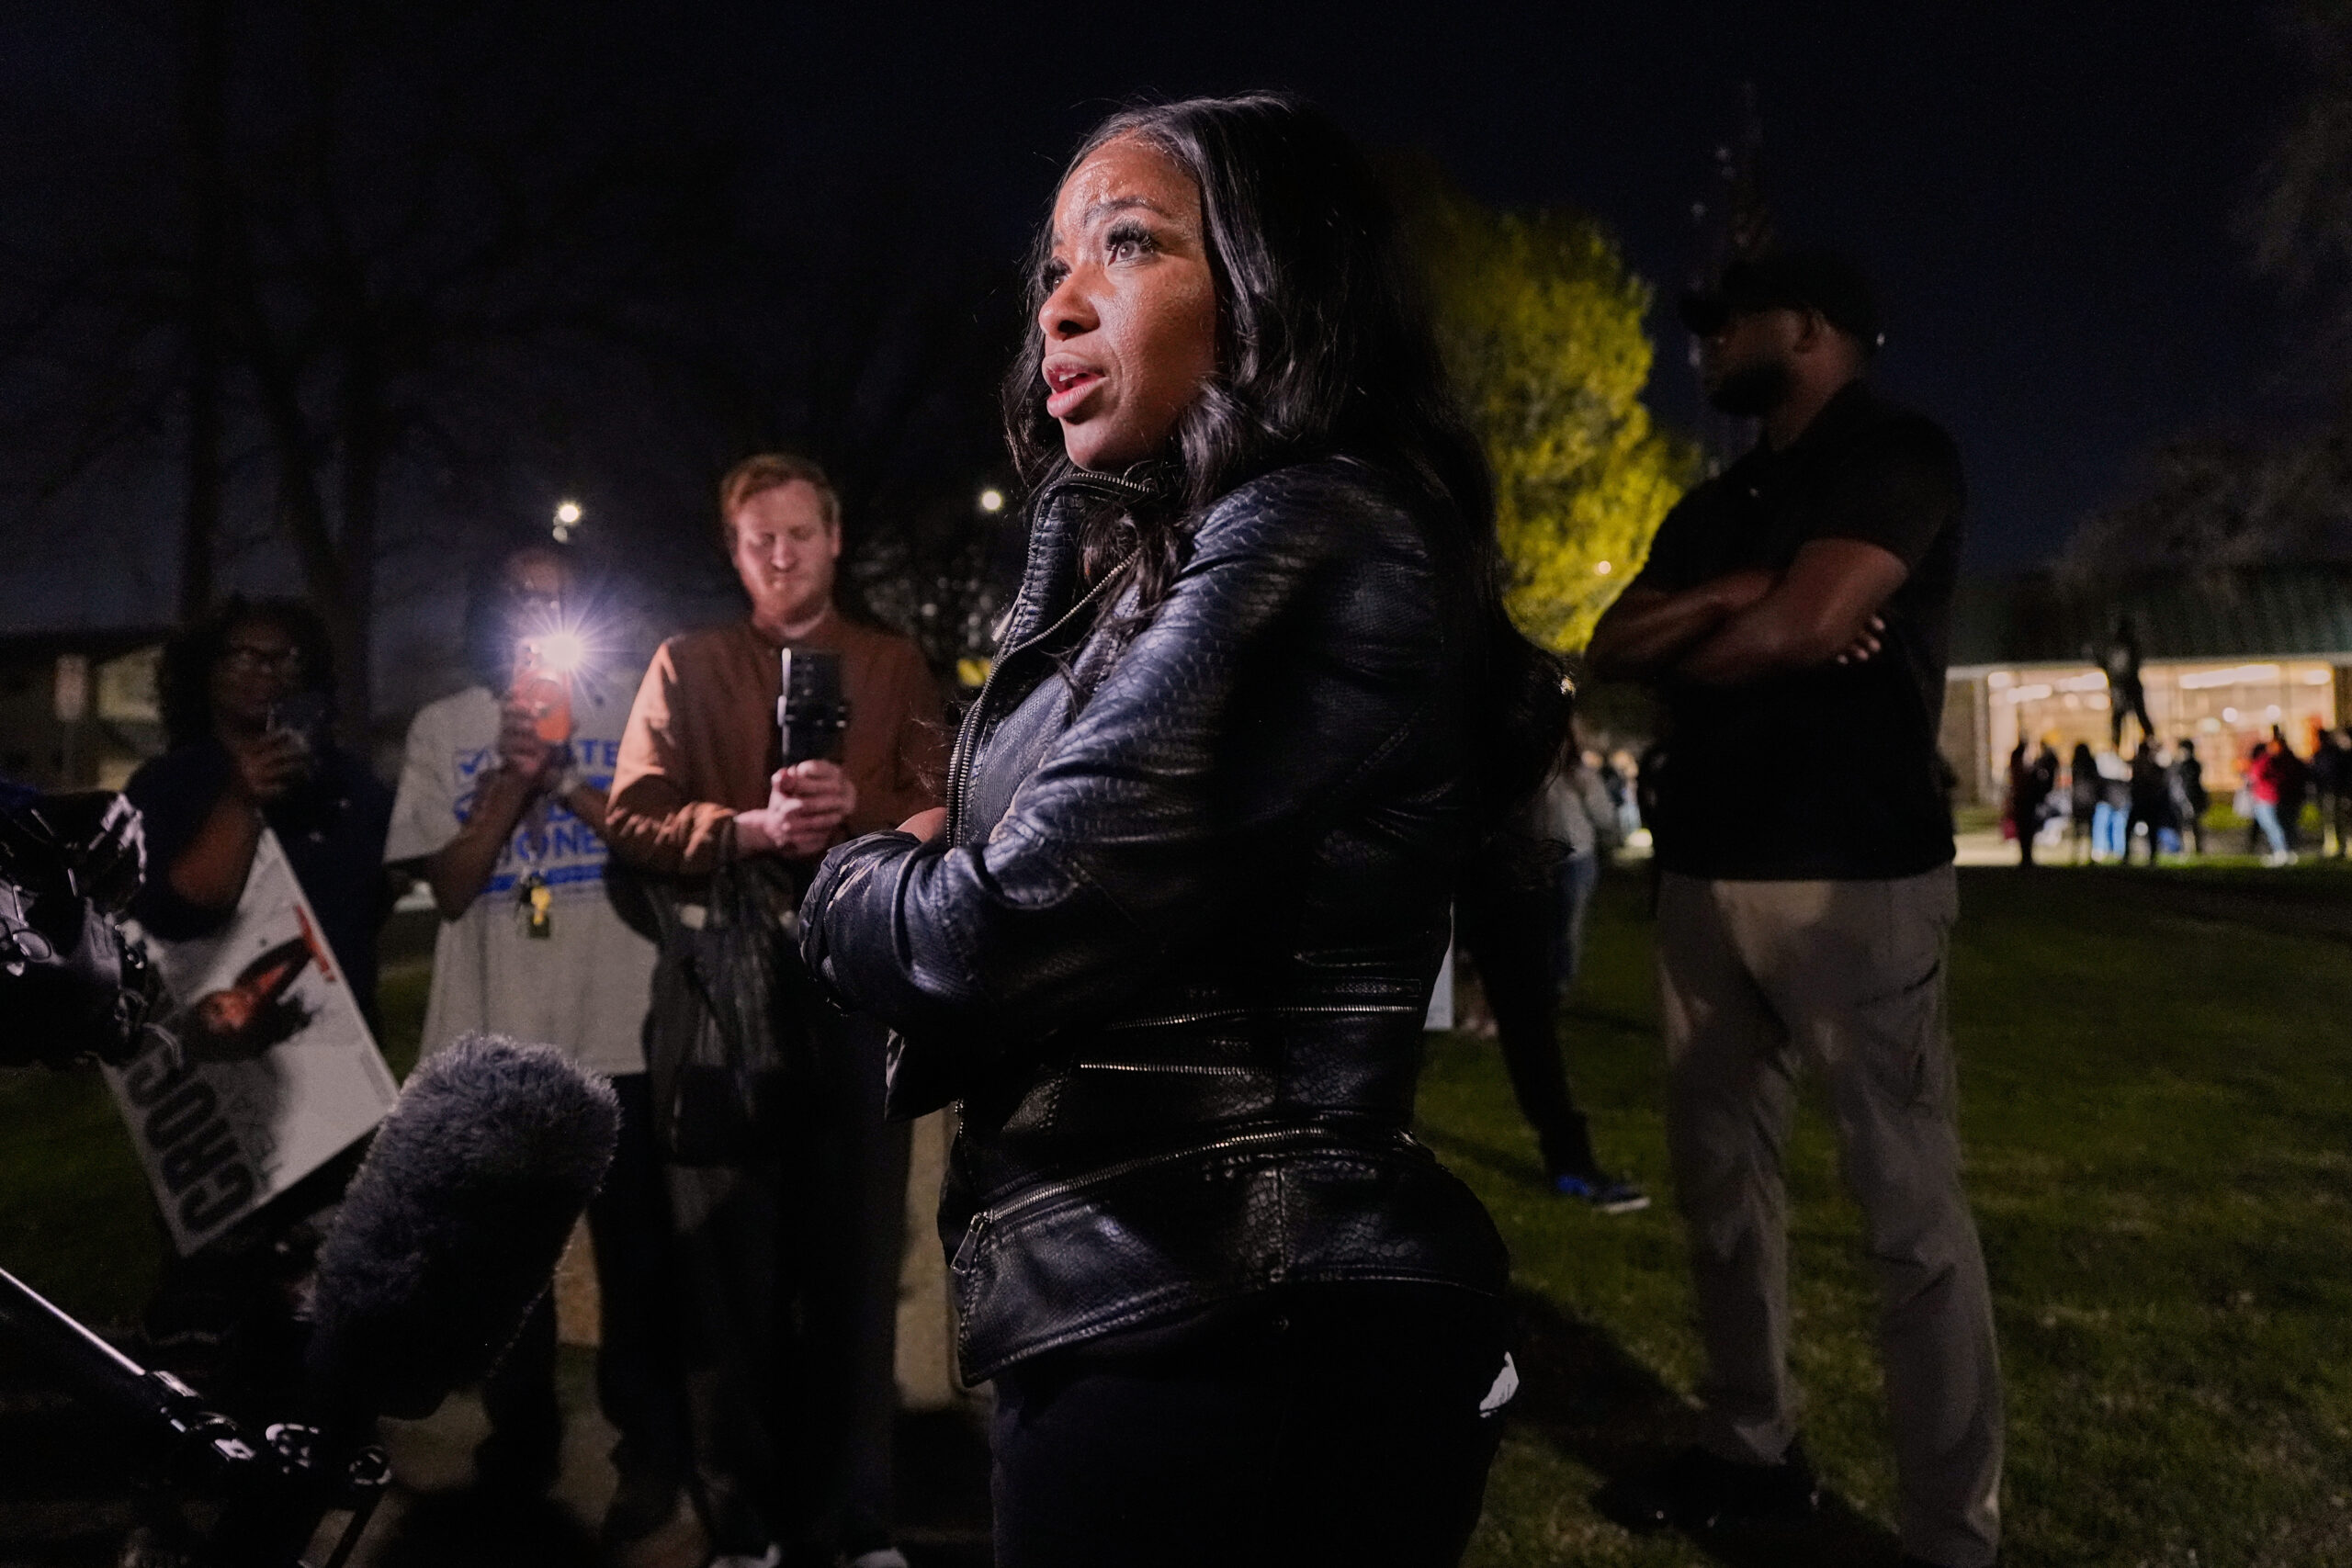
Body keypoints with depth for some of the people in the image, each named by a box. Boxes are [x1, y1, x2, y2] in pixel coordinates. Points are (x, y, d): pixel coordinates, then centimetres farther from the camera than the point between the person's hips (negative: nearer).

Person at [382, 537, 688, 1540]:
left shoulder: (636, 705, 4)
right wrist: (514, 779, -12)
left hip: (617, 1031, -2)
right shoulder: (443, 728, 7)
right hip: (490, 1037, 2)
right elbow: (447, 885, 0)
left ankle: (651, 1454, 17)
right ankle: (518, 1445, 31)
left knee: (636, 1255, 4)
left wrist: (566, 780, -13)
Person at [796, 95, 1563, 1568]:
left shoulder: (1307, 540, -17)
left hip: (1226, 1355, -9)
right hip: (1174, 1318, 9)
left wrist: (852, 881, -2)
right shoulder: (1154, 571, 13)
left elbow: (1010, 936, -22)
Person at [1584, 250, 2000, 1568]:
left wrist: (1686, 645, 3)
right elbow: (1609, 652, 9)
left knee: (1911, 1210, -6)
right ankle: (1756, 1452, 25)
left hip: (1854, 873, -8)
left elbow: (1803, 623, -17)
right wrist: (1732, 601, -8)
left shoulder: (1899, 454, -2)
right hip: (1708, 870, 8)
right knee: (1722, 1177, 12)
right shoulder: (1715, 506, 21)